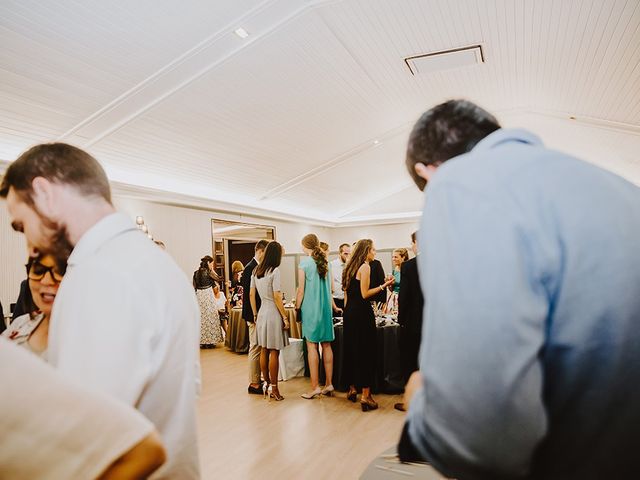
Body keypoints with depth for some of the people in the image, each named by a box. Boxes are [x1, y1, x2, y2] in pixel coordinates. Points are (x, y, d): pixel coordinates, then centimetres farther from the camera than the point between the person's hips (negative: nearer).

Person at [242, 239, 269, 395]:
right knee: (256, 348, -2)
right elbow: (249, 294, -19)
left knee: (259, 348, 16)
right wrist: (255, 316, -19)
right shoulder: (250, 268, -16)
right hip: (255, 315, -9)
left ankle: (257, 379, 27)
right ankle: (254, 383, 8)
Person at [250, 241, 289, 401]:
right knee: (274, 352, 1)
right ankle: (273, 388, 8)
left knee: (264, 350, 14)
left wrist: (255, 315, 17)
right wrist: (285, 317, -10)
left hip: (262, 312, 7)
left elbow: (252, 294, 11)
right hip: (273, 313, -7)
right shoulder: (275, 271, -13)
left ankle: (266, 383, 25)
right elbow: (277, 296, -16)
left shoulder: (256, 271, 8)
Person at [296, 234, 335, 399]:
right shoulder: (325, 262, 8)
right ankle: (329, 384, 15)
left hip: (310, 308, -5)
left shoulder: (304, 263, -8)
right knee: (326, 345, 9)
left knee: (312, 346, -1)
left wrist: (297, 308, 0)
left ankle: (315, 387, 2)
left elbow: (301, 290, -8)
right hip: (326, 308, 5)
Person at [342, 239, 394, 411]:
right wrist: (383, 285, -14)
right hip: (362, 313, -9)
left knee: (351, 349, 15)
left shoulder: (350, 267, 15)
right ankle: (365, 395, -1)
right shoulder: (365, 267, -10)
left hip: (349, 312, 9)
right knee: (366, 352, -3)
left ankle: (352, 388, 26)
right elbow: (365, 294, -16)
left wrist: (347, 310, 19)